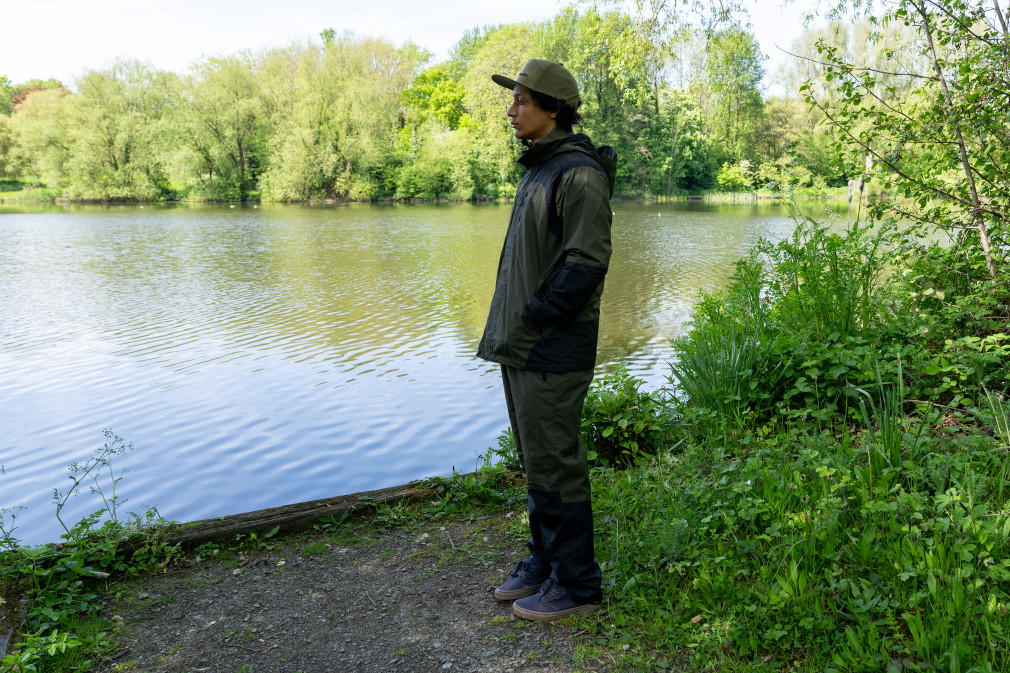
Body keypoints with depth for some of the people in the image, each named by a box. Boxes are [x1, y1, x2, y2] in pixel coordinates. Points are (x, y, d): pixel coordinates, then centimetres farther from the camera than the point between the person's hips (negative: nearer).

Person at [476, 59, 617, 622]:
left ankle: (576, 584, 13)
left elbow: (586, 262, -20)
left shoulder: (579, 173, -14)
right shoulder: (539, 168, 17)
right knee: (537, 460, 18)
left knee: (555, 465, -2)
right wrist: (511, 326, 13)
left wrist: (536, 316, -17)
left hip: (552, 351, -10)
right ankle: (544, 563, 32)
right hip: (522, 345, 10)